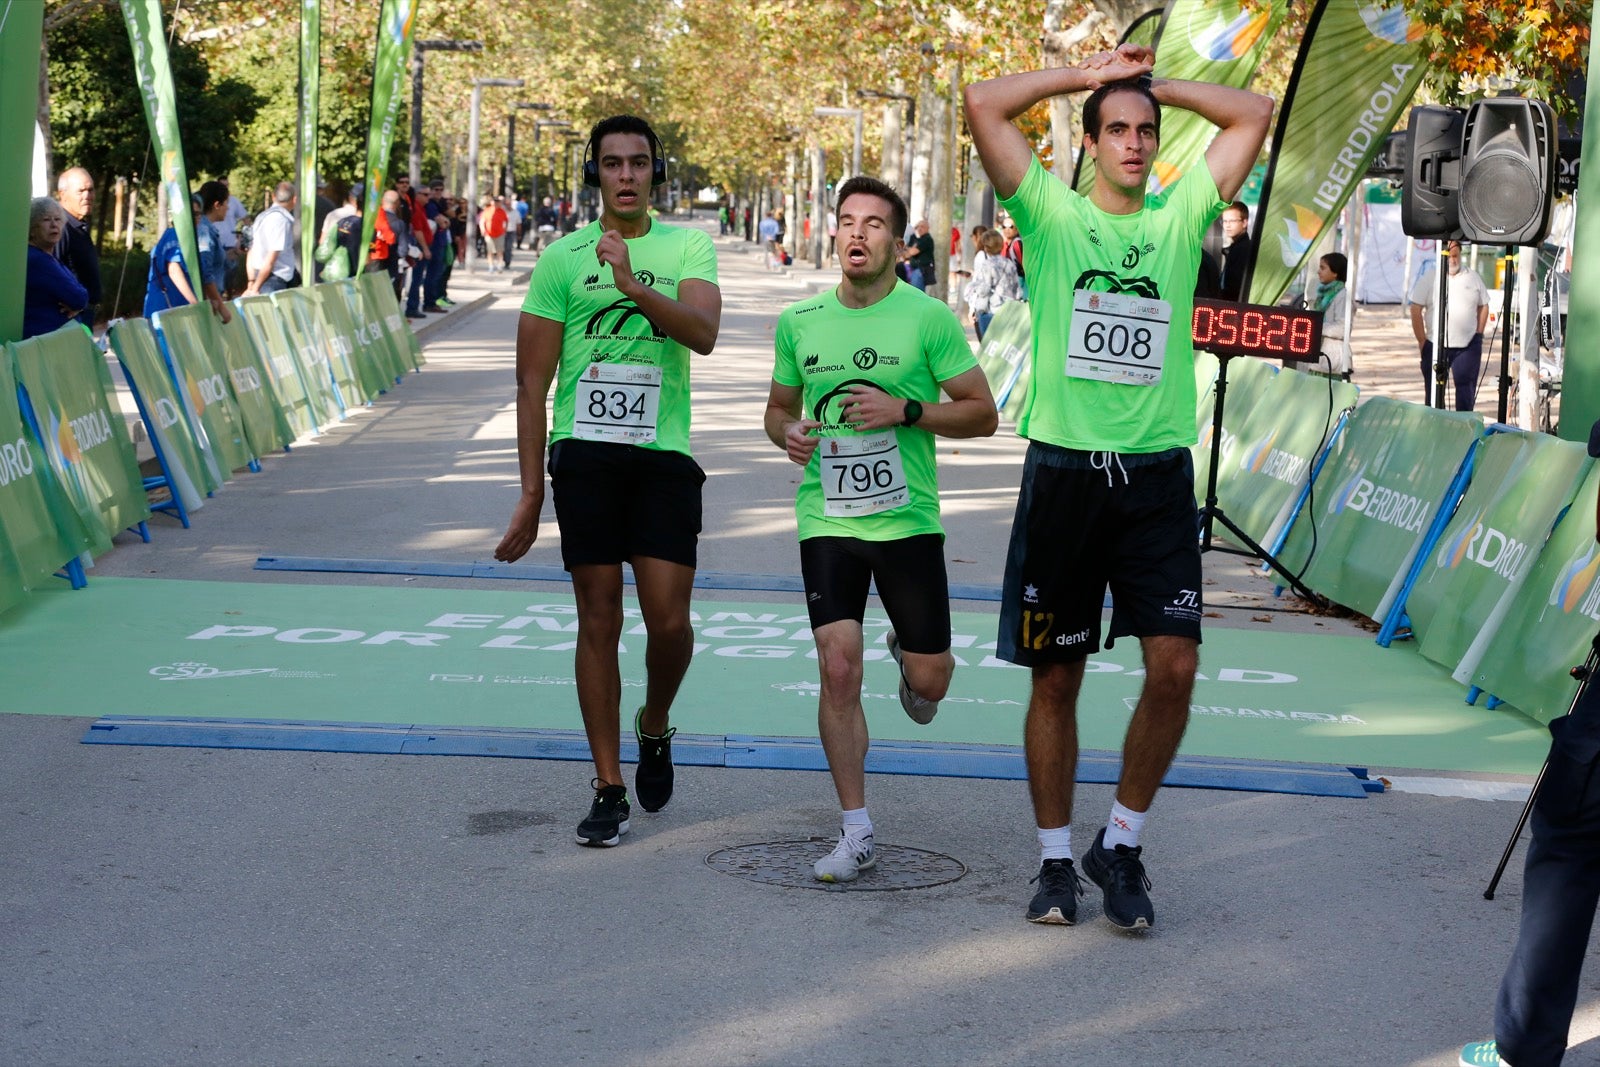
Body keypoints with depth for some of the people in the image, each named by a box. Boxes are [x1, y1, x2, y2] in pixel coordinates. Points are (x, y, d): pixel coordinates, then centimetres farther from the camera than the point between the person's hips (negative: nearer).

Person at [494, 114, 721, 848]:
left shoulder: (688, 248, 8)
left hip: (665, 455, 0)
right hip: (585, 451, 0)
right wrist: (530, 491, 1)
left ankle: (655, 728, 25)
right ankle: (609, 790, 8)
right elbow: (533, 382, 6)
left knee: (669, 619, -7)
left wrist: (634, 288, -28)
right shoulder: (562, 258, 6)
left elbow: (704, 333, -12)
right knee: (599, 619, 0)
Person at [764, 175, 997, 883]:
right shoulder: (799, 322, 5)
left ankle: (908, 659, 43)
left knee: (930, 681, 3)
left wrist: (906, 410, -16)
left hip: (908, 522, -1)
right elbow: (779, 405, 18)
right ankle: (856, 833, 3)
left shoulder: (929, 319, -5)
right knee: (838, 672, -9)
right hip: (827, 523, 1)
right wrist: (786, 433, -5)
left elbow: (983, 414, -2)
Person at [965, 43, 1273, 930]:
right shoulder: (1052, 214, 4)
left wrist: (1154, 84, 12)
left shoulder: (1181, 219, 11)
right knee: (1056, 677, 5)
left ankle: (1122, 843, 9)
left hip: (1157, 475, 2)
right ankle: (1055, 860, 17)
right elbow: (983, 104, -4)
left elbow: (1254, 114, 12)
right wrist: (1091, 74, 5)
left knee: (1175, 666, -8)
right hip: (1064, 470, -1)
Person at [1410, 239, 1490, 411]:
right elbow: (1416, 310, -2)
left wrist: (1479, 334, 6)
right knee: (1433, 390, 5)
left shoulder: (1473, 278, 9)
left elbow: (1483, 306, 16)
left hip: (1468, 345, 1)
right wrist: (1422, 340, -5)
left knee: (1466, 387, -4)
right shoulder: (1428, 280, 1)